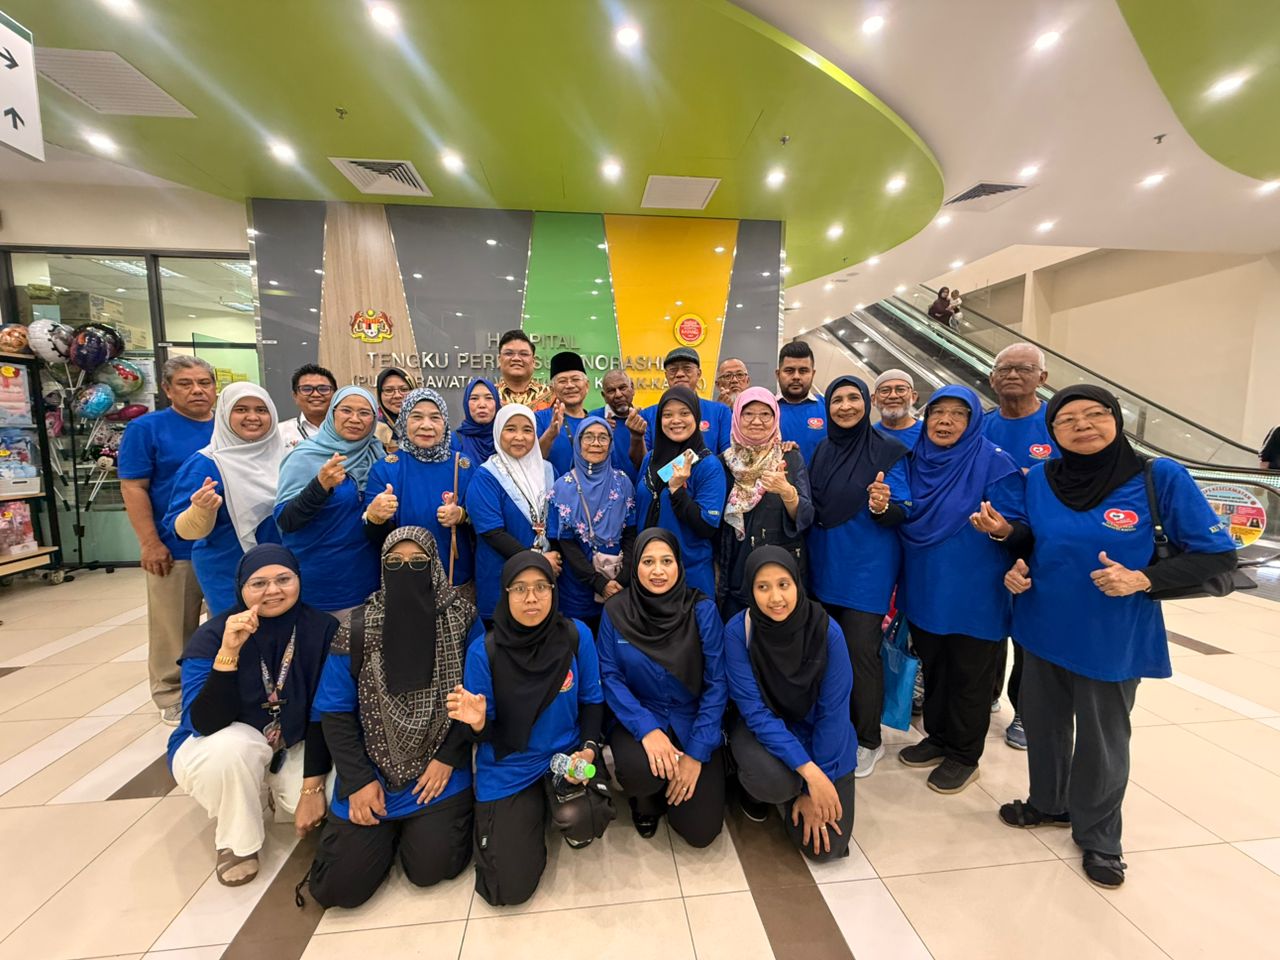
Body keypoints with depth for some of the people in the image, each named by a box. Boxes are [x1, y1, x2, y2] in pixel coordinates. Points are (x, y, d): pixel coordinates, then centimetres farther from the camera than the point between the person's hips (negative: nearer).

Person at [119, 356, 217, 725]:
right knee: (174, 630, 7)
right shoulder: (146, 428, -3)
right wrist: (150, 543, -13)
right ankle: (172, 697, 25)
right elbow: (133, 488, -7)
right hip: (176, 549, -3)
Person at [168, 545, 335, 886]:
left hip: (293, 749, 2)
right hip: (219, 751, -1)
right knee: (235, 745, -35)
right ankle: (236, 840, -4)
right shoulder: (211, 635, -21)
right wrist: (229, 652, -43)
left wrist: (312, 787, -15)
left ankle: (280, 794, 16)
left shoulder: (322, 628, -19)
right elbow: (204, 724, -31)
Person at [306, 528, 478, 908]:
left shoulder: (462, 620, -9)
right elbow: (335, 712, -2)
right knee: (339, 887, -3)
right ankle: (389, 829, 28)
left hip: (439, 767, -1)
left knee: (430, 867, -13)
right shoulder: (357, 629, -7)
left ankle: (432, 823, 21)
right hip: (371, 769, 2)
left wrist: (447, 758, -12)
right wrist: (359, 780, -8)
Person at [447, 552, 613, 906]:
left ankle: (560, 802, 10)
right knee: (510, 888, 0)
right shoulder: (484, 650, -18)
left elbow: (592, 701, -1)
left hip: (568, 753, 1)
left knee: (580, 821, -28)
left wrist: (588, 749, -17)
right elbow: (488, 736, -9)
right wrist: (478, 722, -31)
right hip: (508, 769, 0)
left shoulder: (577, 636, -14)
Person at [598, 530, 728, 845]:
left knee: (700, 831, -7)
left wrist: (697, 752, -15)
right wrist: (646, 729, -22)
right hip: (638, 720, 0)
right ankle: (646, 797, 8)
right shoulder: (615, 611, -10)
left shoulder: (702, 609, -13)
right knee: (640, 770, -32)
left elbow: (717, 682, -11)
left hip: (693, 722, 0)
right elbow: (609, 676, -8)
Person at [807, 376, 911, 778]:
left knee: (861, 651, -1)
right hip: (824, 565, 5)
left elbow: (902, 513, -11)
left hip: (868, 568, -5)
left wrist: (882, 507, -30)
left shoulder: (888, 451, -7)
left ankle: (868, 741, 20)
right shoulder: (821, 450, 7)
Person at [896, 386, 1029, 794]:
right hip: (925, 590, 5)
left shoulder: (994, 464, -13)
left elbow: (1022, 529, -14)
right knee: (933, 667, 19)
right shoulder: (915, 462, 4)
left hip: (973, 595, -5)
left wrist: (1002, 530, -36)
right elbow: (904, 522, 11)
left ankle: (964, 756, 29)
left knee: (969, 676, 10)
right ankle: (938, 738, 39)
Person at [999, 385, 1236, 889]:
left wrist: (1142, 579, -23)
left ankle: (1098, 837, 39)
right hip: (1042, 630, 3)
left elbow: (1217, 554, -9)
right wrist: (1016, 570, -10)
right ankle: (1048, 804, 45)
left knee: (1102, 740, 14)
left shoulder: (1160, 477, -13)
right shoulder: (1039, 478, -4)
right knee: (1042, 724, 19)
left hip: (1112, 639, -3)